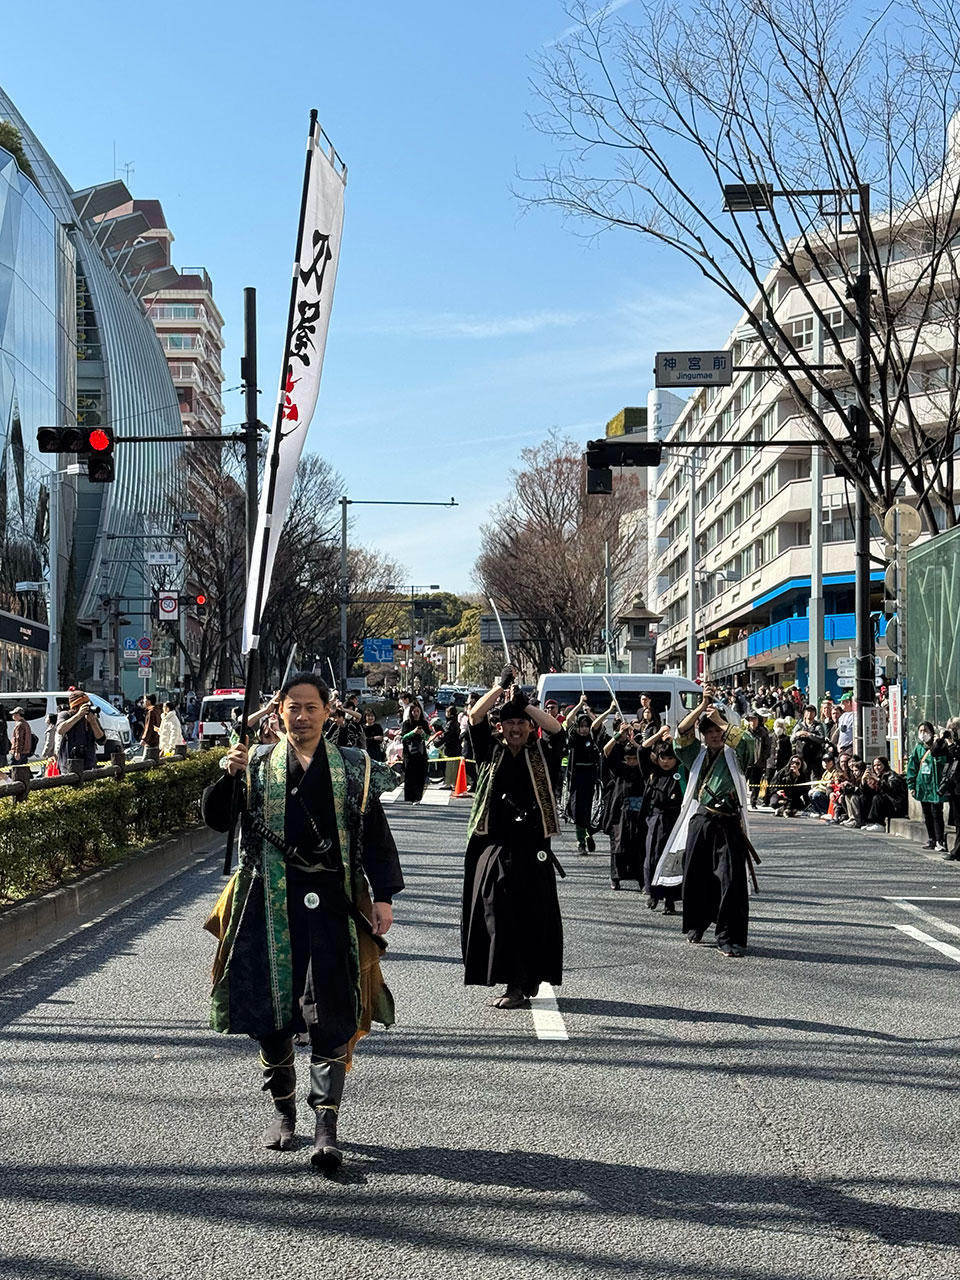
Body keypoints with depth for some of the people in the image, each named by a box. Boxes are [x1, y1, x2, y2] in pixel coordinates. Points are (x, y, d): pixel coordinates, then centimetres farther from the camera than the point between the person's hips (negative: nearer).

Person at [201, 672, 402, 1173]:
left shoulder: (354, 768, 7)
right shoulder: (257, 765, 9)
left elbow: (375, 835, 6)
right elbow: (216, 819, 4)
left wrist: (383, 896, -1)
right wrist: (229, 775, -13)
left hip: (330, 905, -1)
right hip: (268, 903, 2)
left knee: (331, 1017, -7)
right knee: (270, 1010, 8)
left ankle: (325, 1127, -7)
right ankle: (283, 1111, 26)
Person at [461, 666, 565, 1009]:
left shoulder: (542, 755, 8)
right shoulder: (491, 752, 11)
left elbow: (556, 729, -8)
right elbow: (475, 716, 1)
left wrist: (525, 703, -11)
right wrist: (501, 686, -4)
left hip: (533, 849, -1)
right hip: (493, 848, 1)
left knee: (533, 915, -2)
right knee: (497, 912, -3)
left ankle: (522, 983, 4)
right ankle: (517, 982, 7)